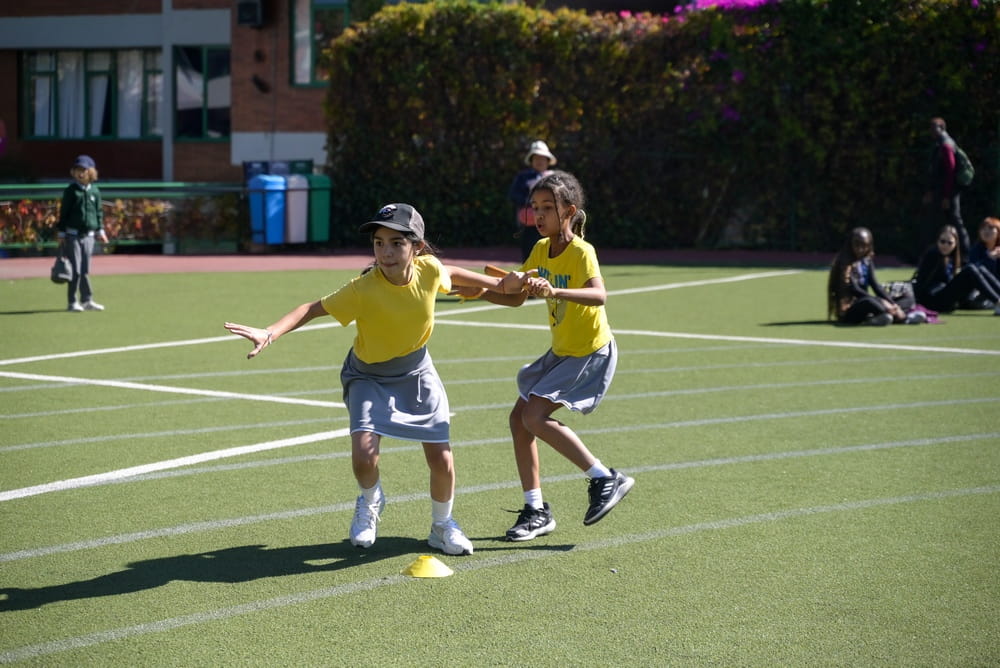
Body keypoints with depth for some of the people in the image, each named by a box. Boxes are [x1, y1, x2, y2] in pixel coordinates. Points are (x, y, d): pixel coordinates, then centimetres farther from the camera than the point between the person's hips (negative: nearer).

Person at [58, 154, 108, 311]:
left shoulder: (95, 191, 8)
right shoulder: (71, 191, -3)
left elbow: (99, 212, 16)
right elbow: (63, 212, -1)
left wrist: (100, 231, 13)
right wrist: (61, 232, -5)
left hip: (89, 235, 3)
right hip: (72, 235, -3)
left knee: (85, 270, 8)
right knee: (75, 269, -5)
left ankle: (87, 300, 14)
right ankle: (72, 302, -1)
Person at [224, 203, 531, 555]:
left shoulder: (429, 269, -20)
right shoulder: (363, 289, -31)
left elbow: (452, 274, 4)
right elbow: (313, 308, -32)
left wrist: (500, 284, 14)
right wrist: (270, 333, -47)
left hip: (416, 371, 3)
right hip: (369, 375, -3)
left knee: (442, 460, -3)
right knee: (364, 454, -22)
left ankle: (442, 526, 28)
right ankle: (370, 503, 16)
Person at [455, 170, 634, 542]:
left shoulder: (581, 252, -21)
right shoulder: (541, 250, 2)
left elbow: (599, 295, -40)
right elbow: (516, 298, 9)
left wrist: (555, 291, -55)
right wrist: (477, 292, -7)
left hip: (591, 353, -8)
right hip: (561, 352, 8)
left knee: (535, 417, -18)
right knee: (519, 417, 2)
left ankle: (605, 479, -9)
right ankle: (536, 511, 10)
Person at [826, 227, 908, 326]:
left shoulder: (867, 261, 11)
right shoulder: (845, 263, -9)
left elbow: (875, 285, 4)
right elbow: (854, 289, -18)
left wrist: (892, 304, -12)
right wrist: (881, 301, -25)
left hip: (862, 307, 9)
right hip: (847, 311, -9)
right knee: (868, 301, -36)